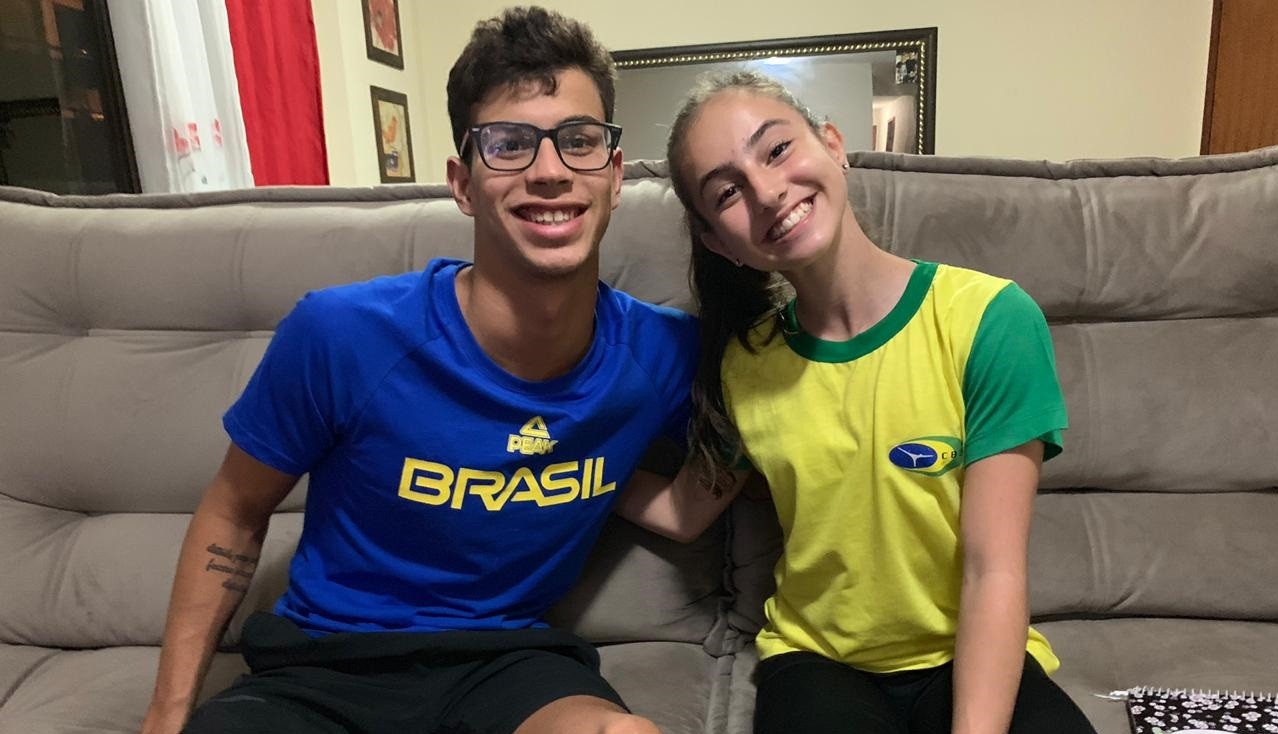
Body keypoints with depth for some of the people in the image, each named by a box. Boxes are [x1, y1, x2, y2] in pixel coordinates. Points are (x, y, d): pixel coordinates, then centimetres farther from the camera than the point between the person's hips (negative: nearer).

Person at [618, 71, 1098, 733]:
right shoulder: (741, 360, -5)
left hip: (972, 659, 0)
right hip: (818, 659, 1)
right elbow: (684, 512, 2)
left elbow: (993, 572, -17)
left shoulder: (991, 320, -16)